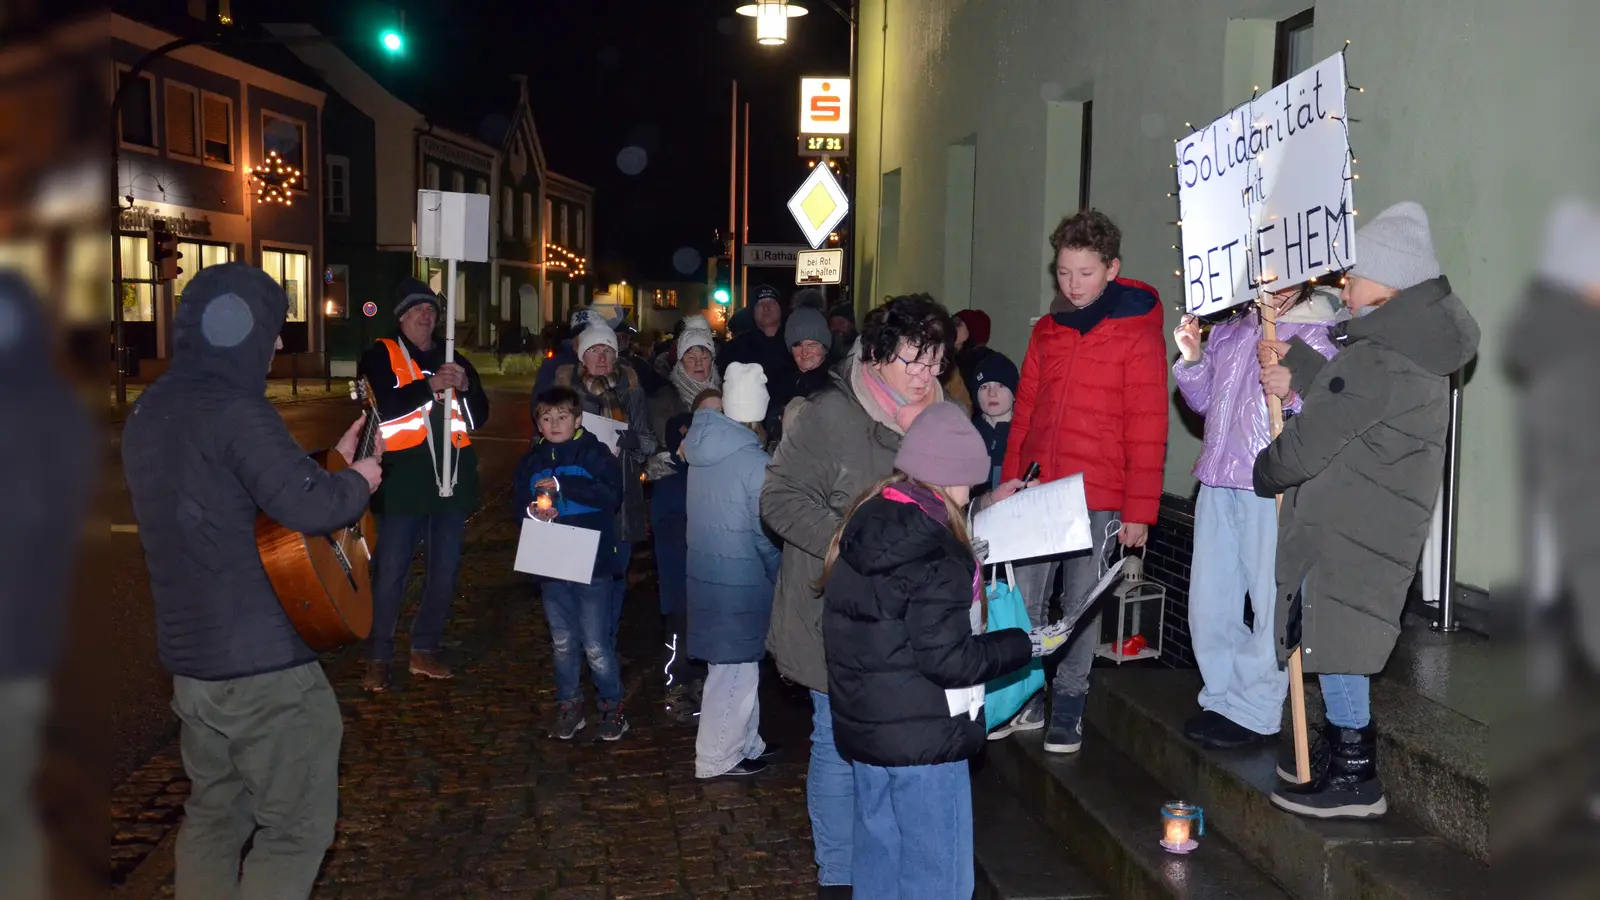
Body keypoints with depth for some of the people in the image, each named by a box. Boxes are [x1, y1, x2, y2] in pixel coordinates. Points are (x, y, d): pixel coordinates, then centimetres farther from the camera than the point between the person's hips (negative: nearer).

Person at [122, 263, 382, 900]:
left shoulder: (149, 412, 11)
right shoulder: (236, 411, -18)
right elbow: (308, 508, -29)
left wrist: (330, 468, 18)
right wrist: (356, 482, -8)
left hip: (190, 657, 9)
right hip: (265, 663, -9)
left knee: (213, 816, 21)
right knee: (296, 830, 3)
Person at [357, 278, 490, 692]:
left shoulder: (454, 360, 16)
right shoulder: (380, 356, 2)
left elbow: (480, 416, 12)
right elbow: (380, 408, -14)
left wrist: (465, 387, -8)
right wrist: (430, 385, -22)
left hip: (452, 477, 5)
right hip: (404, 479, -5)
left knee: (445, 571, 10)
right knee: (390, 573, -2)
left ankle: (425, 650, 23)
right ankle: (378, 657, 11)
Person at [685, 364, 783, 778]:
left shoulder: (703, 450, 4)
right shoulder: (753, 462, -20)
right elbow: (766, 533, -14)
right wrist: (780, 575, 1)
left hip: (706, 569, 8)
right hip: (740, 578, -8)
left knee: (739, 664, 19)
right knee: (734, 667, 4)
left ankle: (746, 743, 32)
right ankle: (717, 757, 14)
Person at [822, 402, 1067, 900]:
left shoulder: (864, 522, 3)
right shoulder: (933, 555, -22)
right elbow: (948, 660, -22)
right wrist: (1027, 645, -11)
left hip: (862, 727, 8)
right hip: (923, 739, -8)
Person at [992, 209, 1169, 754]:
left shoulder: (1138, 334, -5)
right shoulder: (1047, 331, 11)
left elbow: (1148, 429, -7)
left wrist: (1139, 510, -10)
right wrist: (1009, 481, 11)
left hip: (1099, 499, -4)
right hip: (1036, 491, 5)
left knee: (1081, 606, 6)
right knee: (1024, 603, 6)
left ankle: (1067, 708, 20)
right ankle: (1025, 702, 21)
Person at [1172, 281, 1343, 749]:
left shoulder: (1319, 336, -5)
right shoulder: (1228, 331, 14)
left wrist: (1290, 389, -29)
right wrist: (1191, 359, 5)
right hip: (1218, 483, 7)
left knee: (1271, 603, 2)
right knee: (1209, 603, 11)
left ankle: (1254, 711, 13)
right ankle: (1221, 697, 26)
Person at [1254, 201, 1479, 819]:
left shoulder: (1372, 360, -22)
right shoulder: (1417, 350, 10)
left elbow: (1305, 447, -18)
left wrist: (1266, 472, 2)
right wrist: (1299, 369, 4)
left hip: (1351, 532, -10)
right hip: (1385, 521, 10)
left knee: (1334, 644, -1)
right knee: (1335, 646, 17)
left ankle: (1354, 779, 9)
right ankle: (1341, 759, 29)